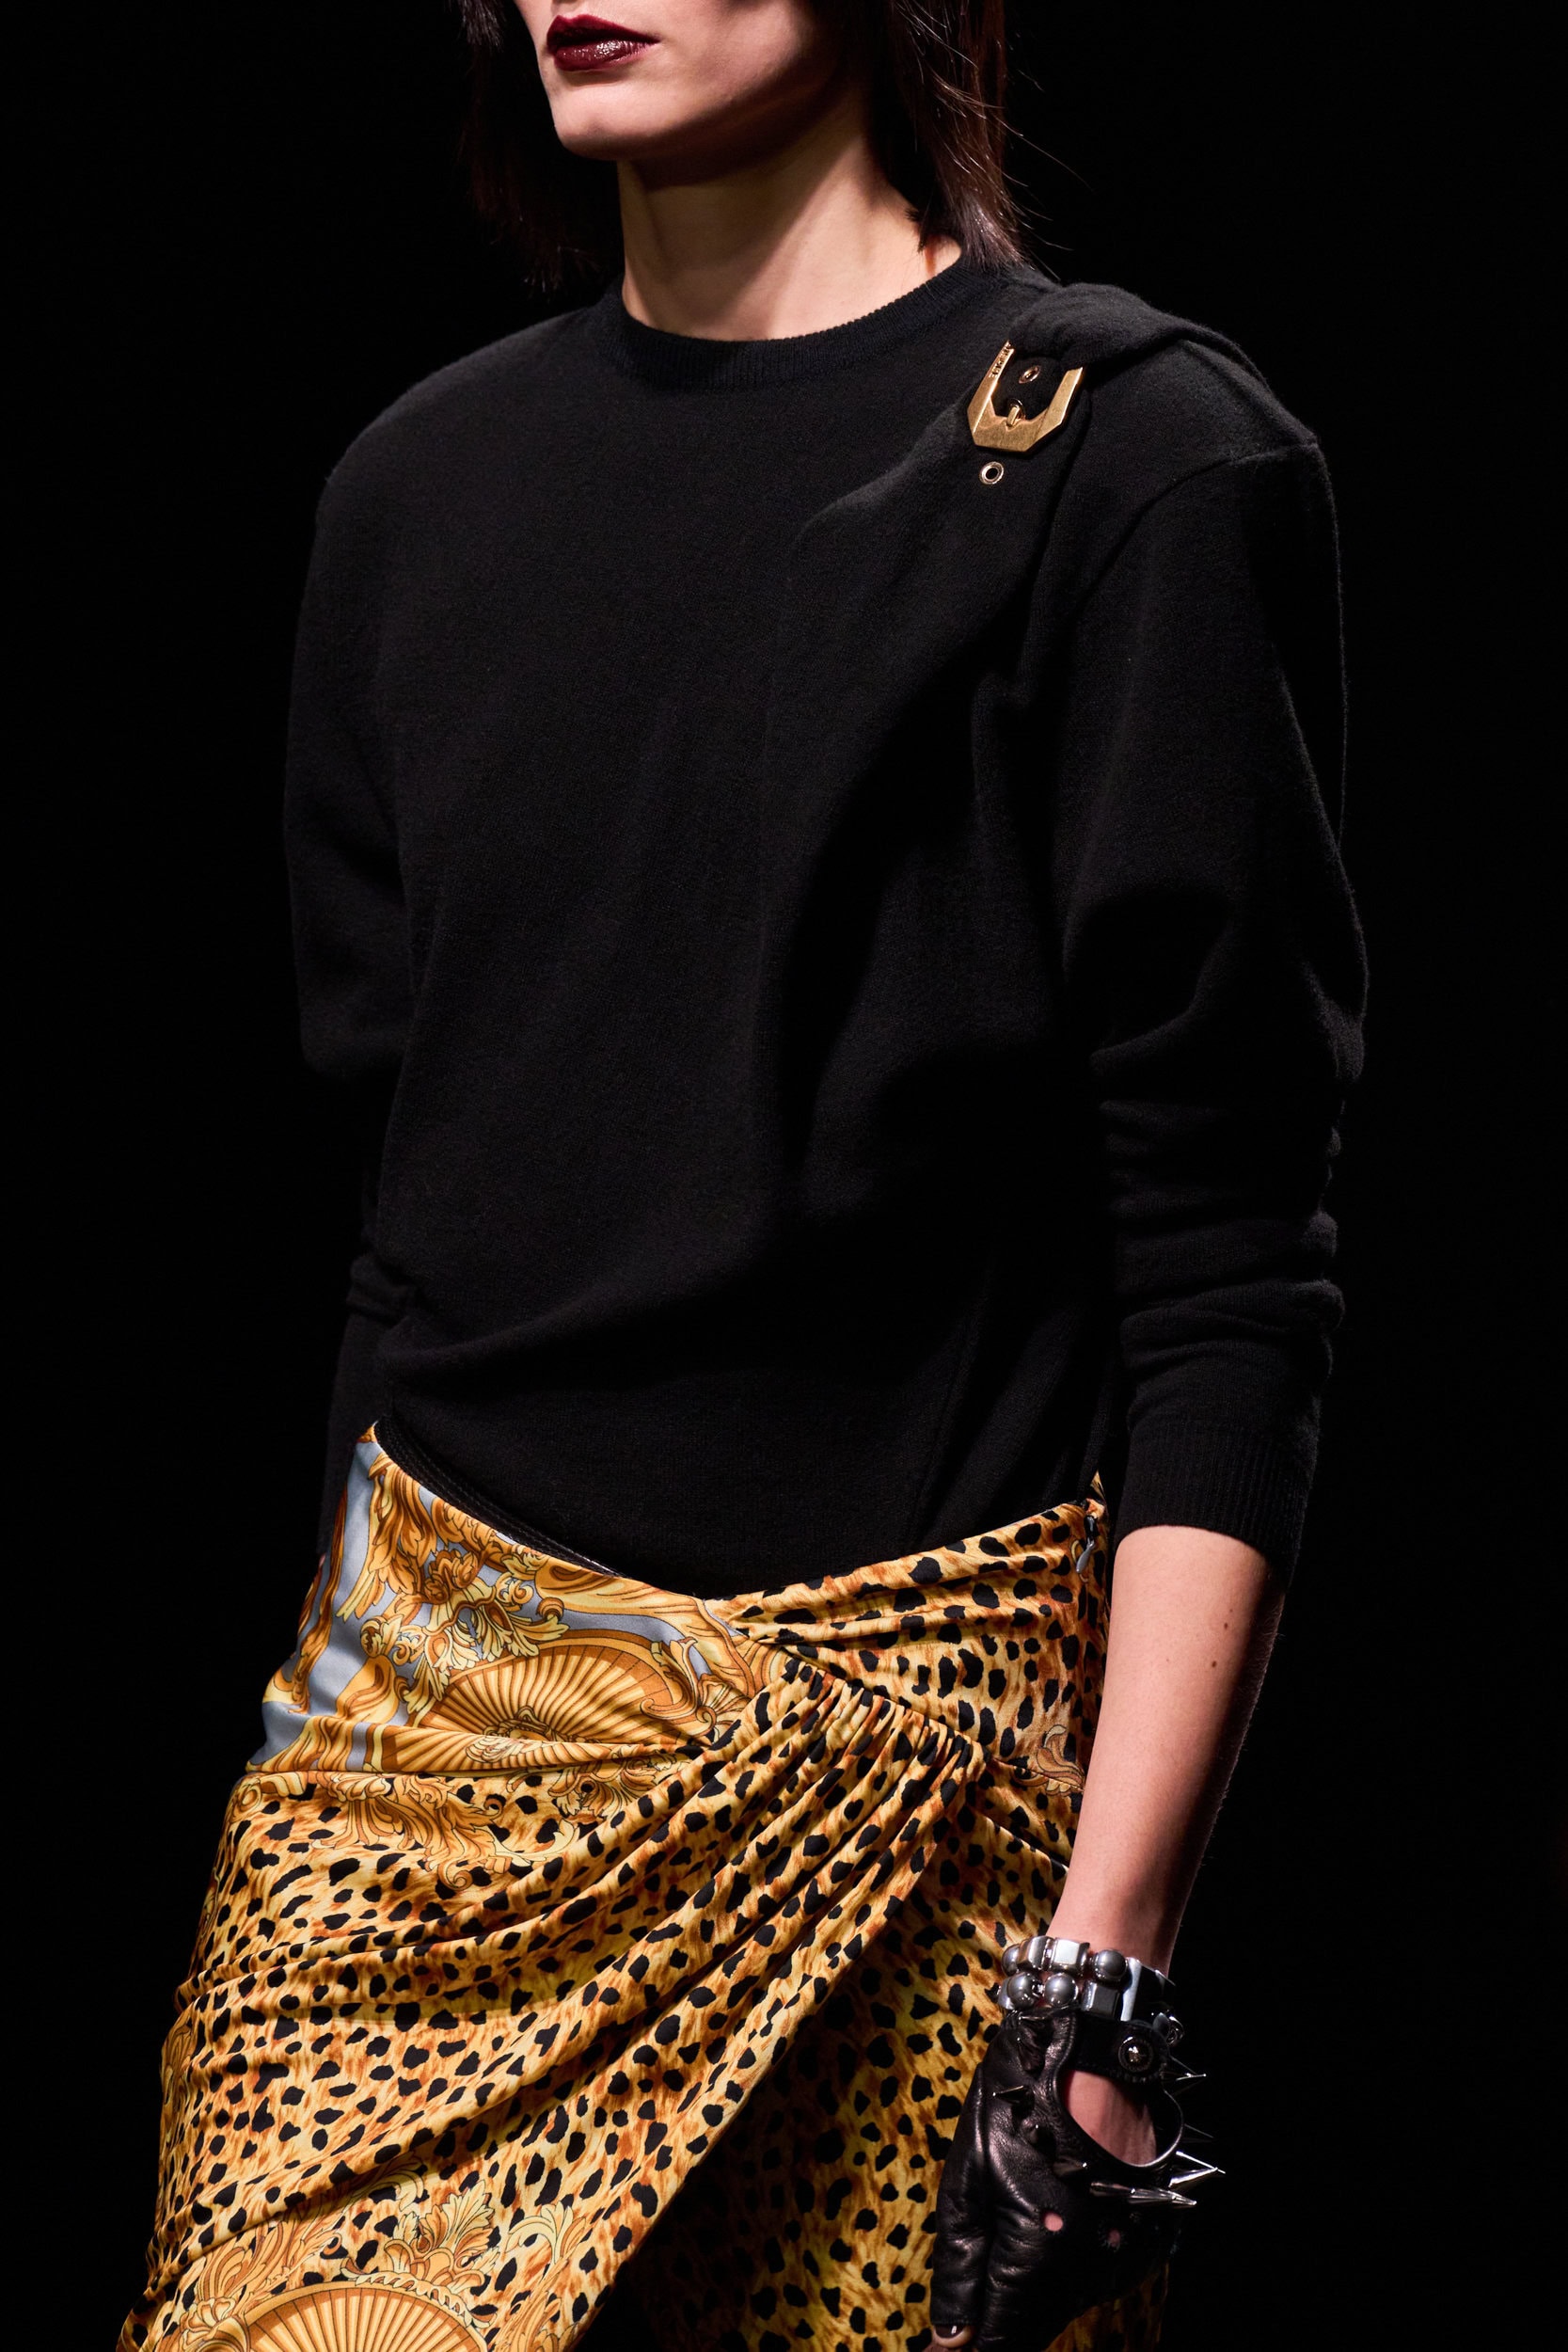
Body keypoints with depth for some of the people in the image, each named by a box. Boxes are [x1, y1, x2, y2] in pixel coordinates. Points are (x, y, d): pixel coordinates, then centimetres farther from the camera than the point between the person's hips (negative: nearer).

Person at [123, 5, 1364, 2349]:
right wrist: (336, 1695, 12)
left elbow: (1224, 1277, -10)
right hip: (428, 1726, 5)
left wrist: (1108, 1957, -16)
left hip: (891, 1755, -4)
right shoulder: (431, 480, 11)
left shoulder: (1127, 460, -6)